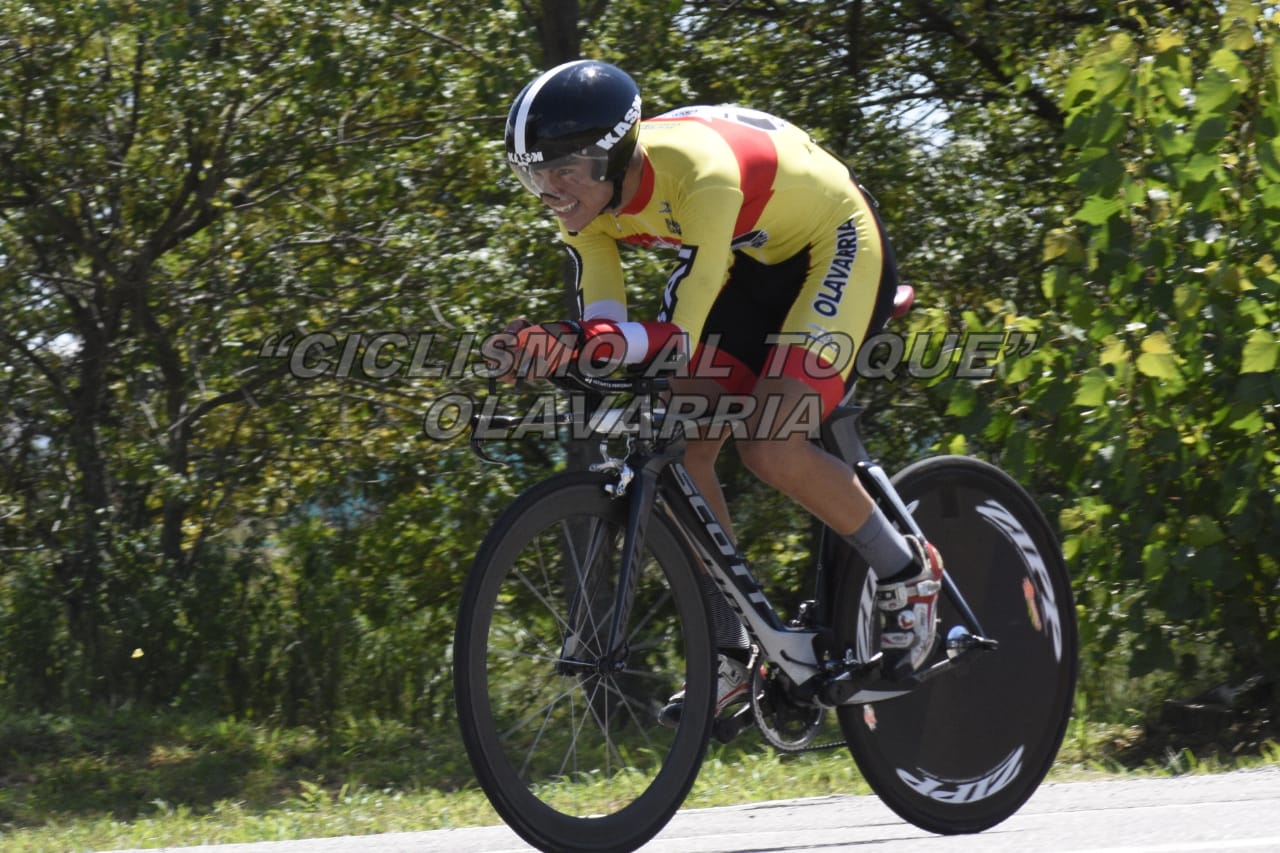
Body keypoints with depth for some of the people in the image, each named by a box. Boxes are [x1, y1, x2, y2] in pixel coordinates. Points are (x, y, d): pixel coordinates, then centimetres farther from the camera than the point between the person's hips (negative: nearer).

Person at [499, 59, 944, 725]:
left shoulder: (699, 172, -38)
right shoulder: (588, 200, -15)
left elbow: (683, 335, -39)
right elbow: (605, 324, -17)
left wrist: (621, 342, -55)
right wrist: (559, 345, -38)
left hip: (834, 249, -8)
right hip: (751, 260, 8)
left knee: (769, 448, -23)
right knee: (683, 448, -7)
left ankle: (905, 574, 1)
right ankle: (730, 655, 4)